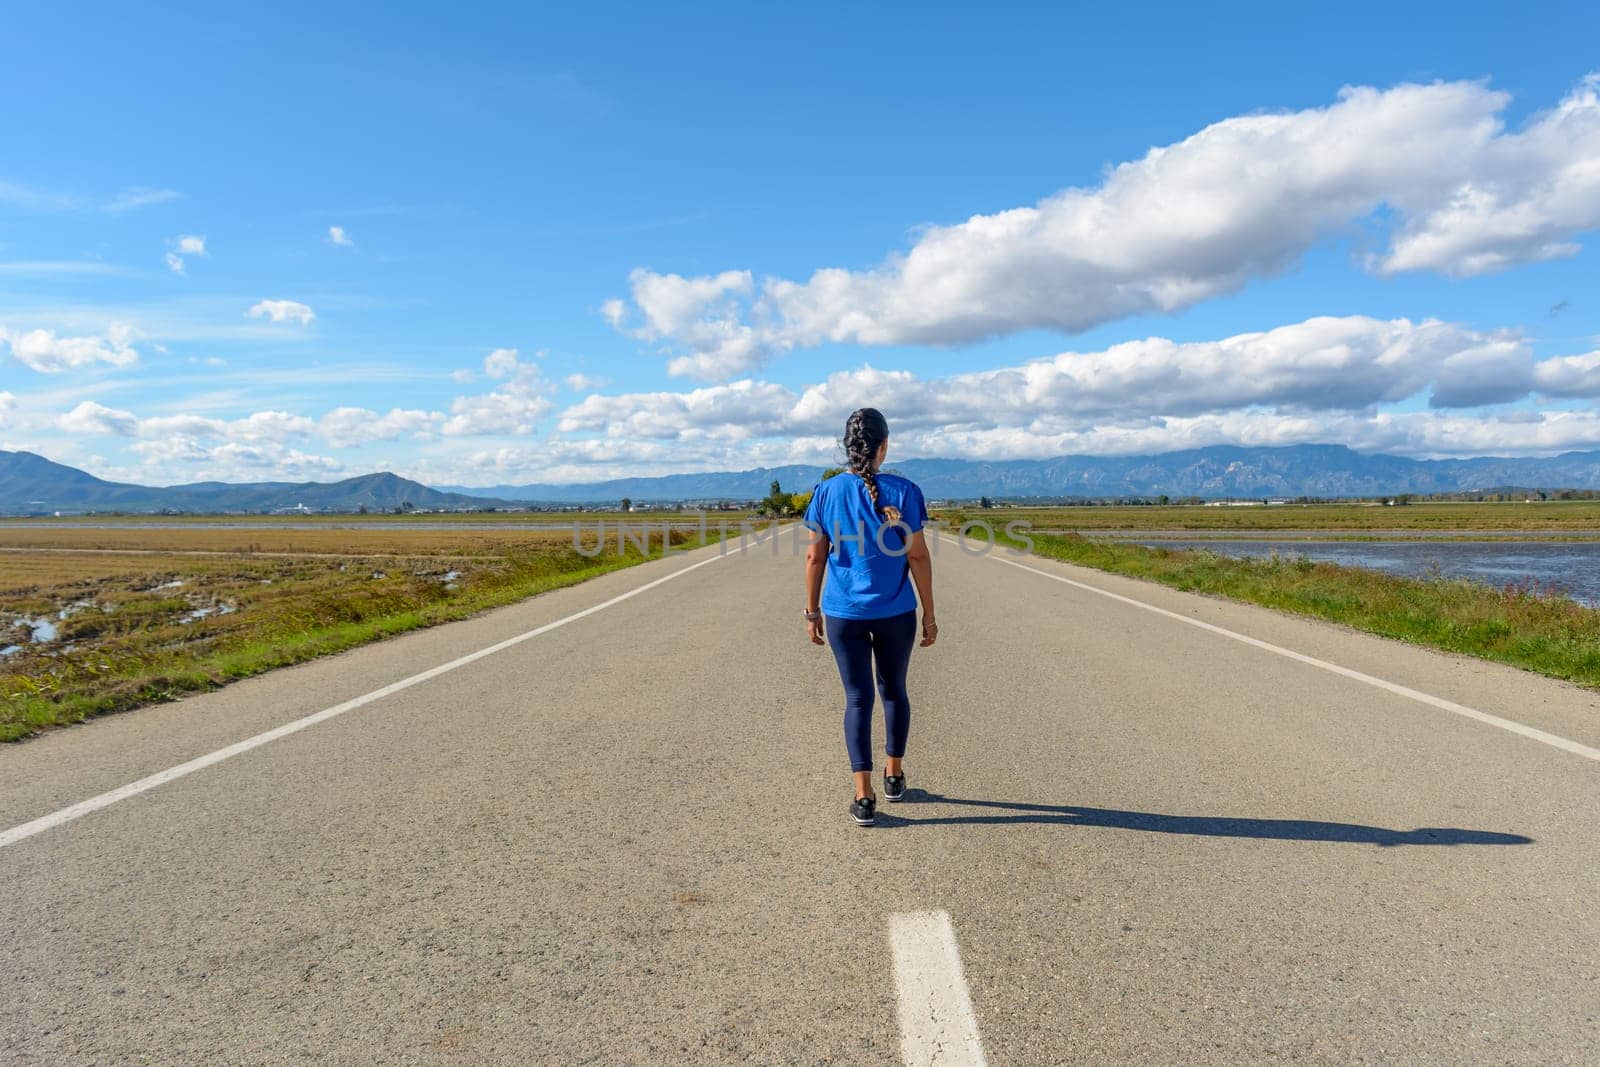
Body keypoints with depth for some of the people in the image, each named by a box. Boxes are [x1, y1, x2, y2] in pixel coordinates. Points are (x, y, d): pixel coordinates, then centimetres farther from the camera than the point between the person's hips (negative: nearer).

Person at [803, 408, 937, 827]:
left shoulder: (826, 492, -3)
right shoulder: (903, 491, -7)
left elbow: (815, 557, -1)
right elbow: (918, 557, -6)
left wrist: (812, 612, 8)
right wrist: (929, 615, 2)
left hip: (844, 614, 0)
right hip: (896, 613, 0)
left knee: (857, 698, 6)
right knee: (894, 690, 19)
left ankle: (865, 796, 0)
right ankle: (894, 775, 34)